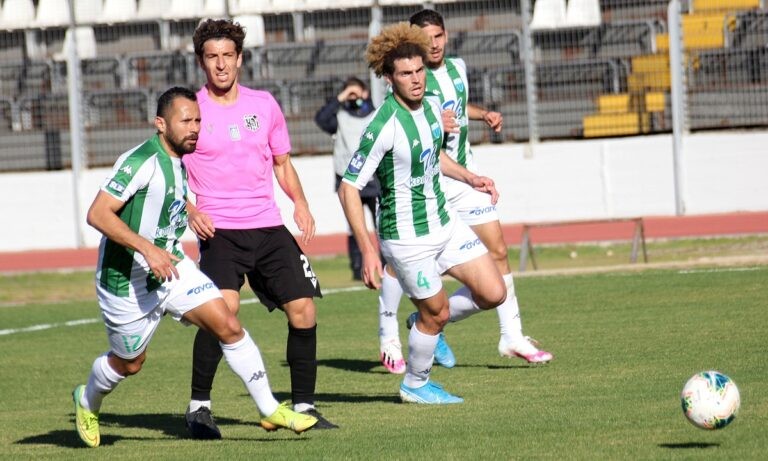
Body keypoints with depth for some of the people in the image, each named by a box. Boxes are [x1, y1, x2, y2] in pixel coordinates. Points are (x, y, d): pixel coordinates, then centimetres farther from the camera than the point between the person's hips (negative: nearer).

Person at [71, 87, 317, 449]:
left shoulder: (184, 160, 3)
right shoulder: (141, 161, -23)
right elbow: (98, 214, -29)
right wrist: (147, 248, -34)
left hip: (171, 266, 6)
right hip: (127, 279, -6)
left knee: (227, 325, -10)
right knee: (129, 364, 12)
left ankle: (270, 410, -4)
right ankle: (87, 401, 44)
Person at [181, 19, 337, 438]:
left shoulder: (264, 104, 11)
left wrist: (300, 204, 4)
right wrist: (190, 211, -13)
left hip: (268, 227, 4)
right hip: (219, 230, -4)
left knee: (302, 309, -3)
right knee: (223, 308, -24)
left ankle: (304, 405, 13)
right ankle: (198, 407, -12)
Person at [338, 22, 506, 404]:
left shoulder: (430, 107, 0)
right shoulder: (384, 126, -25)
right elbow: (348, 189, -24)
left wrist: (470, 178, 9)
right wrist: (367, 251, -27)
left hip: (444, 223, 7)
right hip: (407, 238, -7)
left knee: (493, 293, 2)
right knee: (436, 312, 4)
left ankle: (429, 326, 27)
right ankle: (415, 385, 29)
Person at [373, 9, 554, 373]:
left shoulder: (457, 67, 7)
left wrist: (484, 115, 12)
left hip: (463, 176, 6)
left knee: (497, 250, 0)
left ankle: (512, 336, 5)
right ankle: (389, 338, 18)